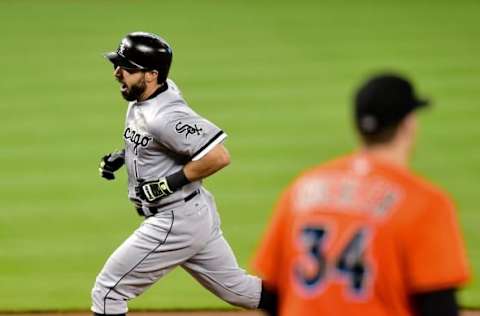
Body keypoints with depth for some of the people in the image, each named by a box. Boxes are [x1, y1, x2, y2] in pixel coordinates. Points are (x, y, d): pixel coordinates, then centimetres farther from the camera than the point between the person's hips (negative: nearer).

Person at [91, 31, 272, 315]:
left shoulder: (164, 116, -26)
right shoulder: (142, 99, 3)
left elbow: (219, 156, -29)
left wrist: (169, 183, -23)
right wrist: (122, 157, 10)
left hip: (176, 222, -10)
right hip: (193, 216, 10)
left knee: (107, 292, -4)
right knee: (238, 289, 19)